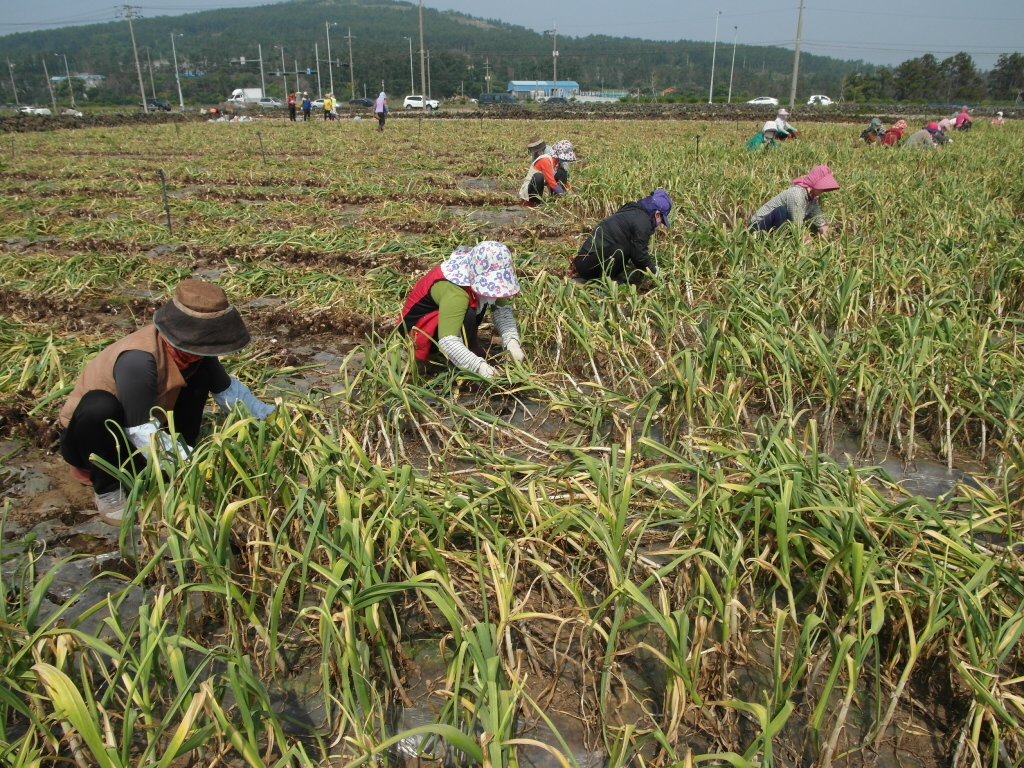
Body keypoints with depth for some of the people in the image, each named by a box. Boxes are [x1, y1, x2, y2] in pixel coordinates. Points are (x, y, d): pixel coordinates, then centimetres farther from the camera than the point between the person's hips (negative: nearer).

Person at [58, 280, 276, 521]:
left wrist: (266, 415, -9)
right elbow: (142, 434, -37)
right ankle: (107, 492, -16)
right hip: (88, 436, -6)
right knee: (99, 406, -39)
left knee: (201, 374, -10)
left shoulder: (190, 347, -14)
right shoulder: (139, 359, -36)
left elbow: (227, 388, 1)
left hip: (145, 431, 6)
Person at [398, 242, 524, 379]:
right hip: (417, 326, -8)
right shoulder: (454, 291, -36)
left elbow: (503, 310, -16)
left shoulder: (481, 273, -13)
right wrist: (479, 365, -49)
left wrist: (512, 342, -31)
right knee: (467, 315, -31)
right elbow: (447, 341, -42)